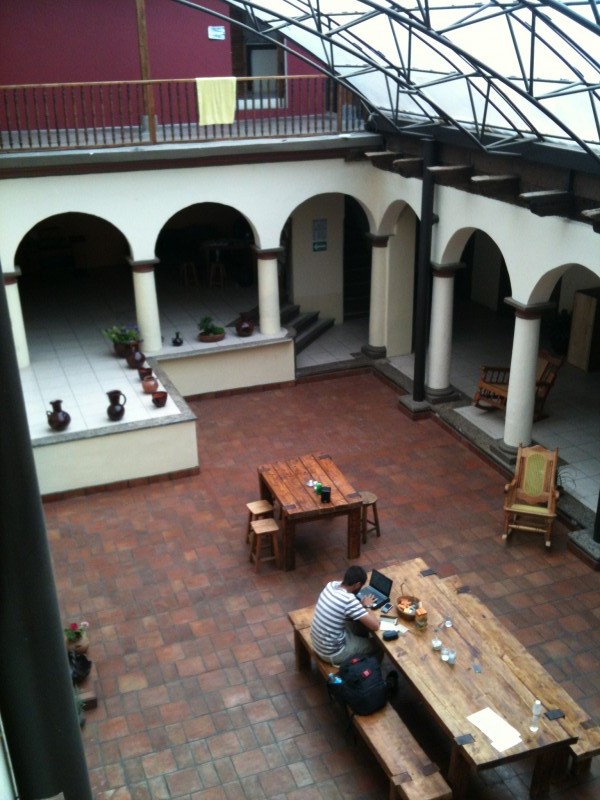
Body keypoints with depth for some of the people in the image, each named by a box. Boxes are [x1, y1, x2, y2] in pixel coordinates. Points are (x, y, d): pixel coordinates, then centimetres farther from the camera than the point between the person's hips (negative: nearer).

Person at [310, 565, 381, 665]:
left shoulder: (332, 585, -8)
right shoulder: (349, 600, -30)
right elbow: (375, 626, -25)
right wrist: (366, 606, -8)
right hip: (331, 653, -7)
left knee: (362, 624, 24)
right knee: (377, 645, 14)